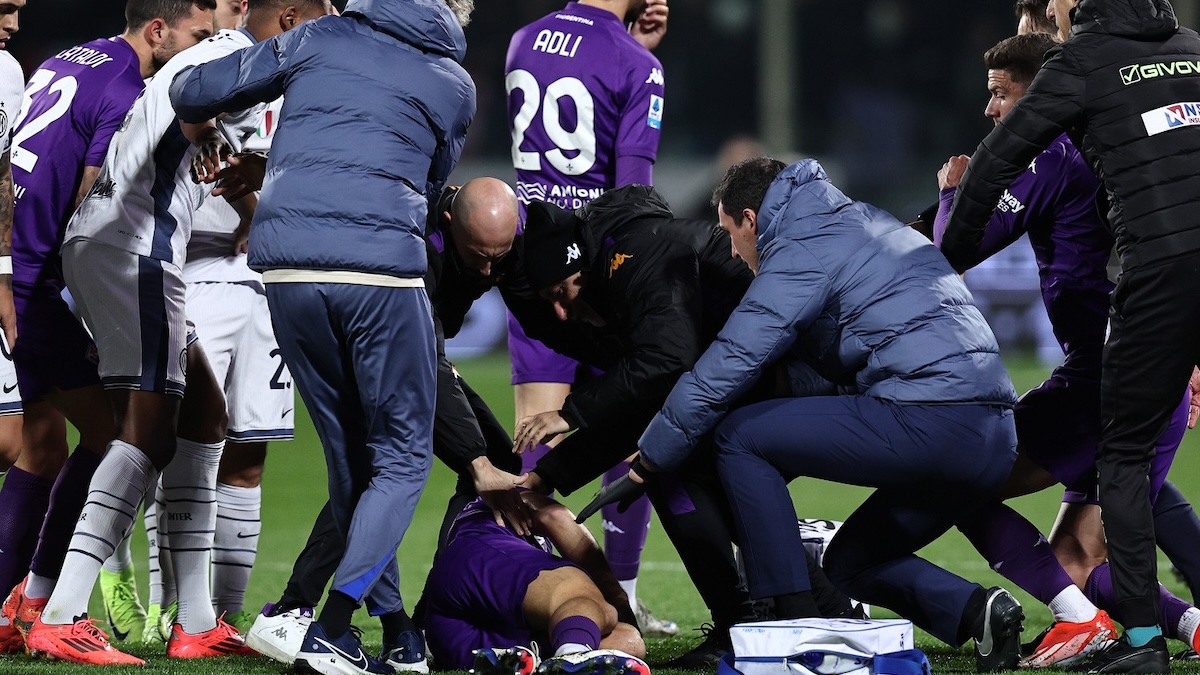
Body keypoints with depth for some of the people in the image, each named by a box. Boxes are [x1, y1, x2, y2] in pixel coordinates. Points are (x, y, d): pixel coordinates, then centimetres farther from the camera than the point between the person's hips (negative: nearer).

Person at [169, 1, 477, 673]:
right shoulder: (454, 85, 13)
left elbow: (192, 92, 18)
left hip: (285, 264, 3)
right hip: (382, 268, -3)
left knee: (351, 458, 15)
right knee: (402, 458, 5)